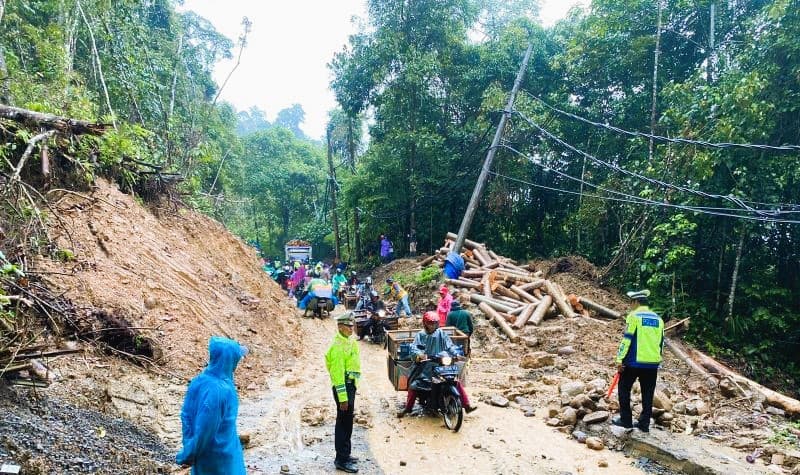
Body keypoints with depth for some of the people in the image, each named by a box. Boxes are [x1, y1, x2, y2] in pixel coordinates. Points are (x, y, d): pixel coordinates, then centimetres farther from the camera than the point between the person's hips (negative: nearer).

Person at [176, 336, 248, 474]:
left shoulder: (199, 380, -8)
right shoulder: (220, 391, -31)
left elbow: (186, 414, 2)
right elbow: (205, 429, -25)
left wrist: (189, 447, 10)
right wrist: (188, 456, -11)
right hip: (220, 455, -7)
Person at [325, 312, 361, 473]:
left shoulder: (348, 342, 13)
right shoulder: (338, 345, -17)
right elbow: (337, 373, -21)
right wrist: (342, 397, -23)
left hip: (350, 385, 10)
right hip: (343, 387, -10)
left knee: (347, 423, 18)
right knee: (343, 424, -4)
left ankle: (344, 454, 29)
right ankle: (341, 460, 3)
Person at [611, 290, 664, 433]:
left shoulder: (634, 316, -9)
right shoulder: (658, 319, 10)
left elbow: (627, 339, -13)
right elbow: (661, 342, 16)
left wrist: (620, 359, -10)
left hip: (634, 361, -5)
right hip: (652, 362, 6)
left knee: (624, 389, 9)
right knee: (648, 394, 11)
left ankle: (626, 420, 12)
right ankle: (644, 424, 15)